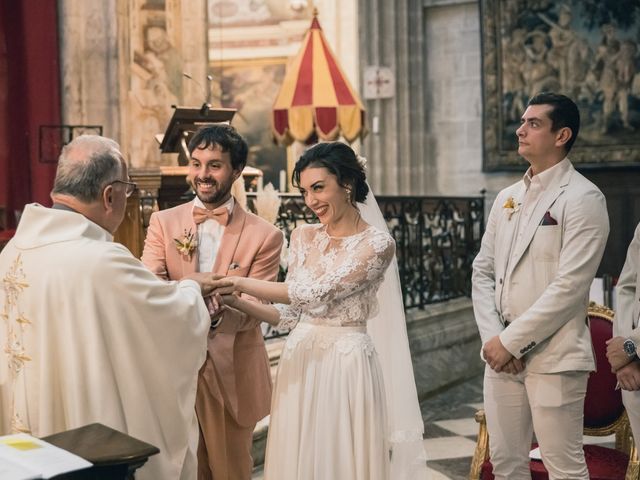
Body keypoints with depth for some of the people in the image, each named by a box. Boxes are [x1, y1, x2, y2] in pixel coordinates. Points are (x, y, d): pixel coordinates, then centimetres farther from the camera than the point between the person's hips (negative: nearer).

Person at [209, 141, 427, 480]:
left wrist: (241, 283, -16)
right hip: (300, 360, 5)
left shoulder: (377, 244, -12)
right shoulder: (303, 237, 6)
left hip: (346, 363, -5)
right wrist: (235, 302, -6)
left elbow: (317, 295, -20)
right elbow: (290, 315, 8)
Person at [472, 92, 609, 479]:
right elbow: (483, 271, 11)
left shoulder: (582, 198, -8)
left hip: (554, 357, -6)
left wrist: (510, 340, -14)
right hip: (502, 352, 7)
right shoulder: (507, 197, 13)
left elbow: (569, 286, -16)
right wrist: (492, 337, -3)